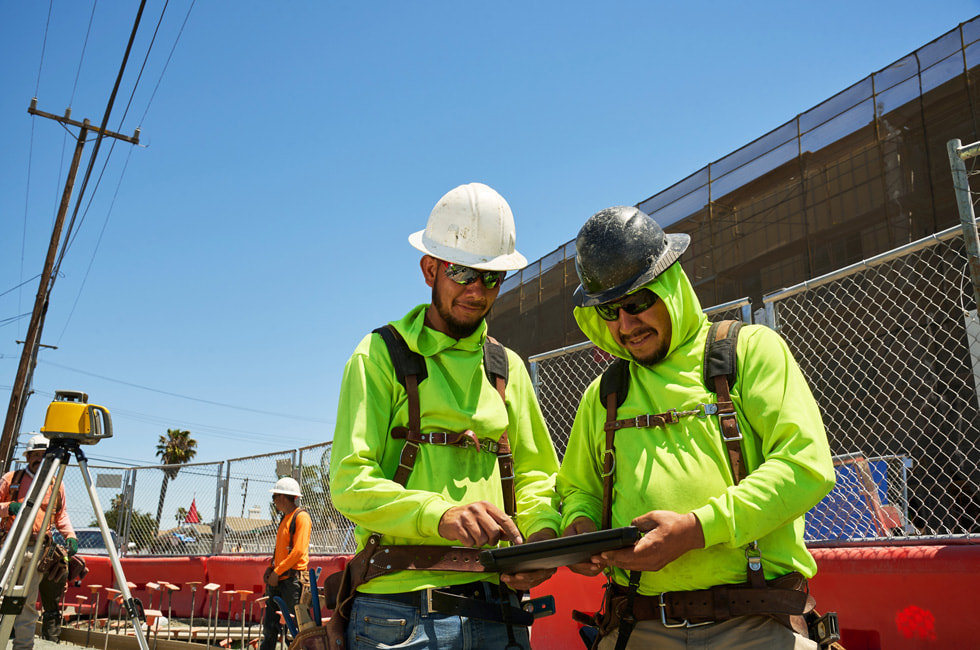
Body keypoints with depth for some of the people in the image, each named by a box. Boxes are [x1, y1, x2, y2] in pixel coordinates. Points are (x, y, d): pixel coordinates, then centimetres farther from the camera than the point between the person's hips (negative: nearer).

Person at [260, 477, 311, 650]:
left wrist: (277, 572, -15)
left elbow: (298, 551, -18)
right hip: (278, 580, 9)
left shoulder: (301, 517, -10)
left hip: (293, 579, -9)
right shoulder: (285, 518, 18)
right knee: (270, 625, 11)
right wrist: (270, 569, 9)